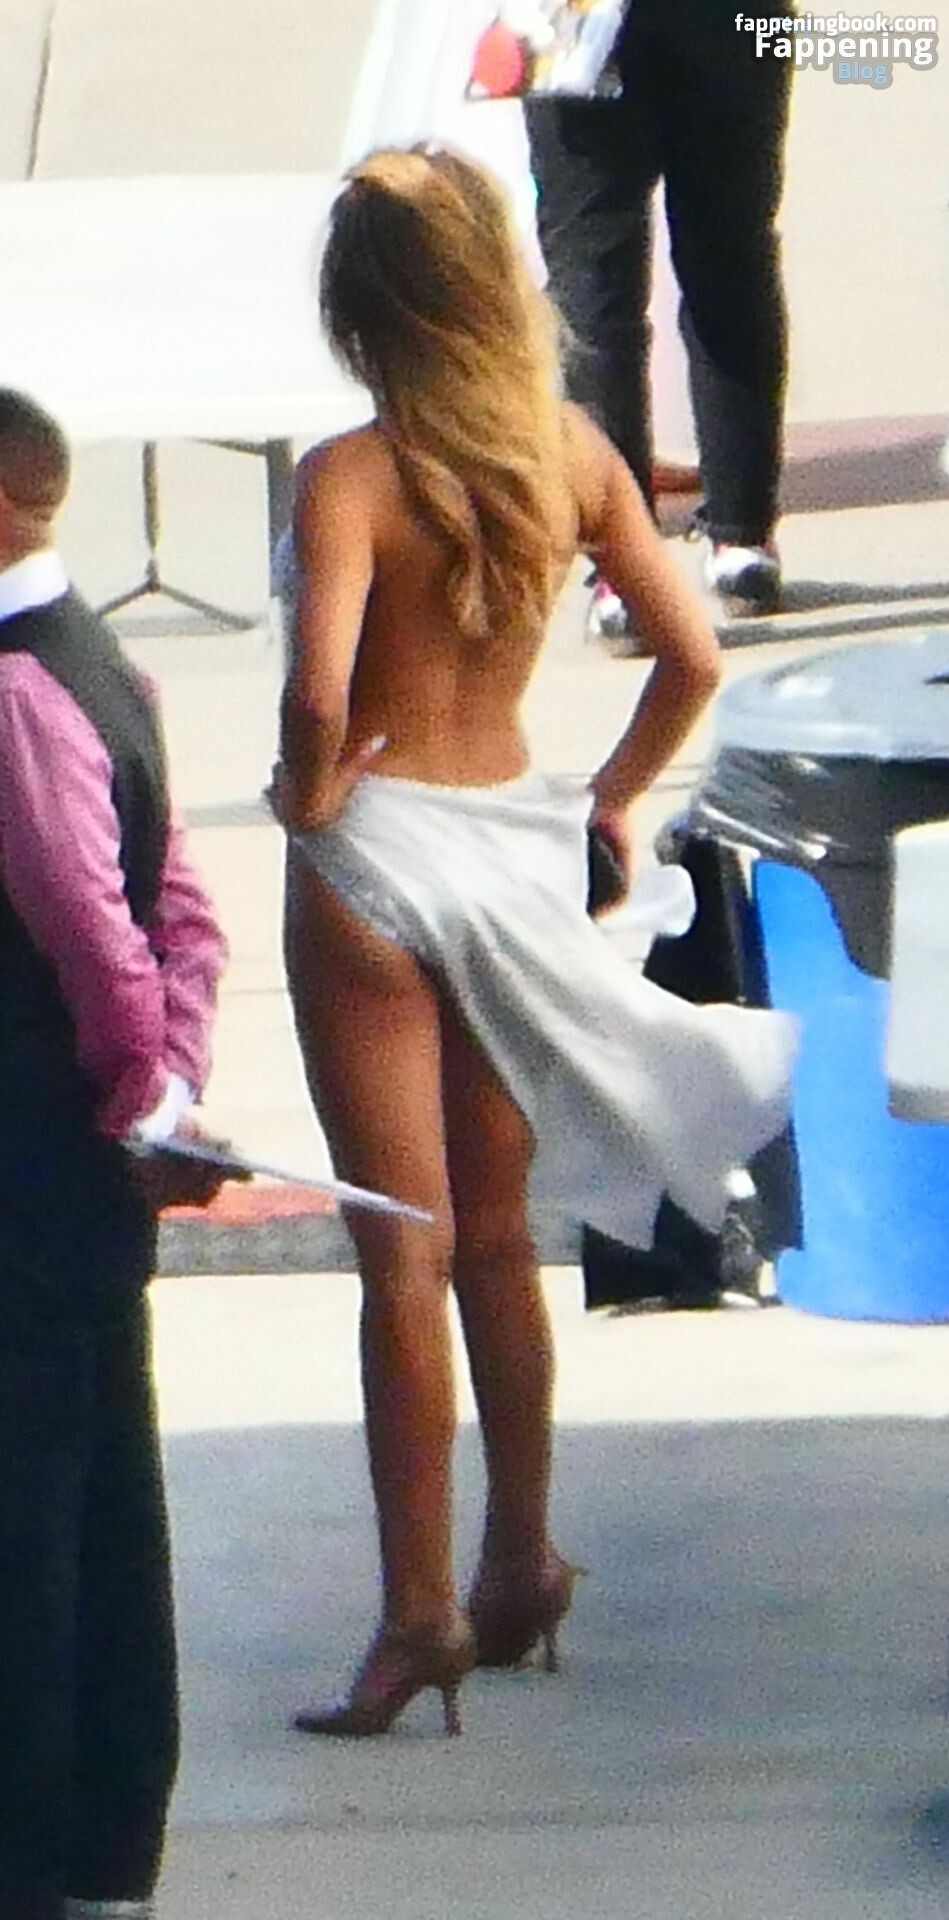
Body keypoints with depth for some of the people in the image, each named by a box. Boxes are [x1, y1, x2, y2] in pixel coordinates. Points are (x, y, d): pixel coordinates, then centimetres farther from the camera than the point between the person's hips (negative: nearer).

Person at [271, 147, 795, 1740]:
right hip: (515, 844, 5)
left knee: (405, 1253, -2)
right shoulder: (572, 453, -1)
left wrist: (309, 795, -11)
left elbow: (321, 684, -30)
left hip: (377, 854, -5)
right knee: (496, 1237, 18)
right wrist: (610, 799, 13)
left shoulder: (351, 476, -17)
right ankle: (522, 1564, 26)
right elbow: (691, 656, 0)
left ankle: (420, 1611, -1)